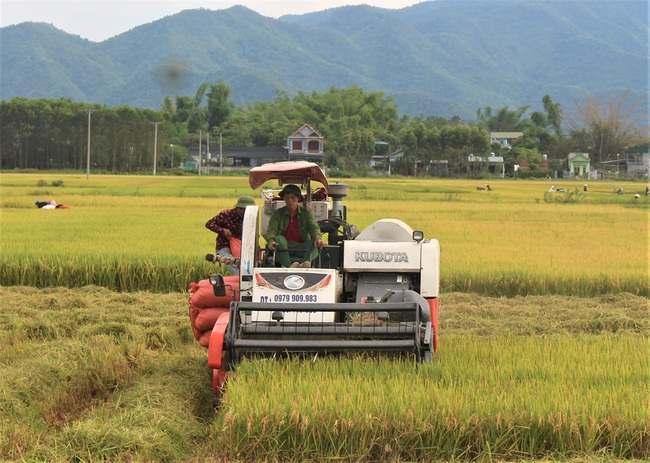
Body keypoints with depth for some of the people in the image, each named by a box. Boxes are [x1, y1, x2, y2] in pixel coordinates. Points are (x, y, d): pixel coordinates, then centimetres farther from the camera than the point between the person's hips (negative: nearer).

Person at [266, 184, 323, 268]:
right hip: (284, 247, -1)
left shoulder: (306, 213, 14)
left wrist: (318, 238, -26)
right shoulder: (277, 213, 11)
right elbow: (272, 229, -4)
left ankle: (304, 263, -56)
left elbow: (314, 227, -2)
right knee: (279, 239, -30)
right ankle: (288, 266, -52)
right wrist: (271, 241, -28)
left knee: (315, 243, -27)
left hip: (303, 248, 1)